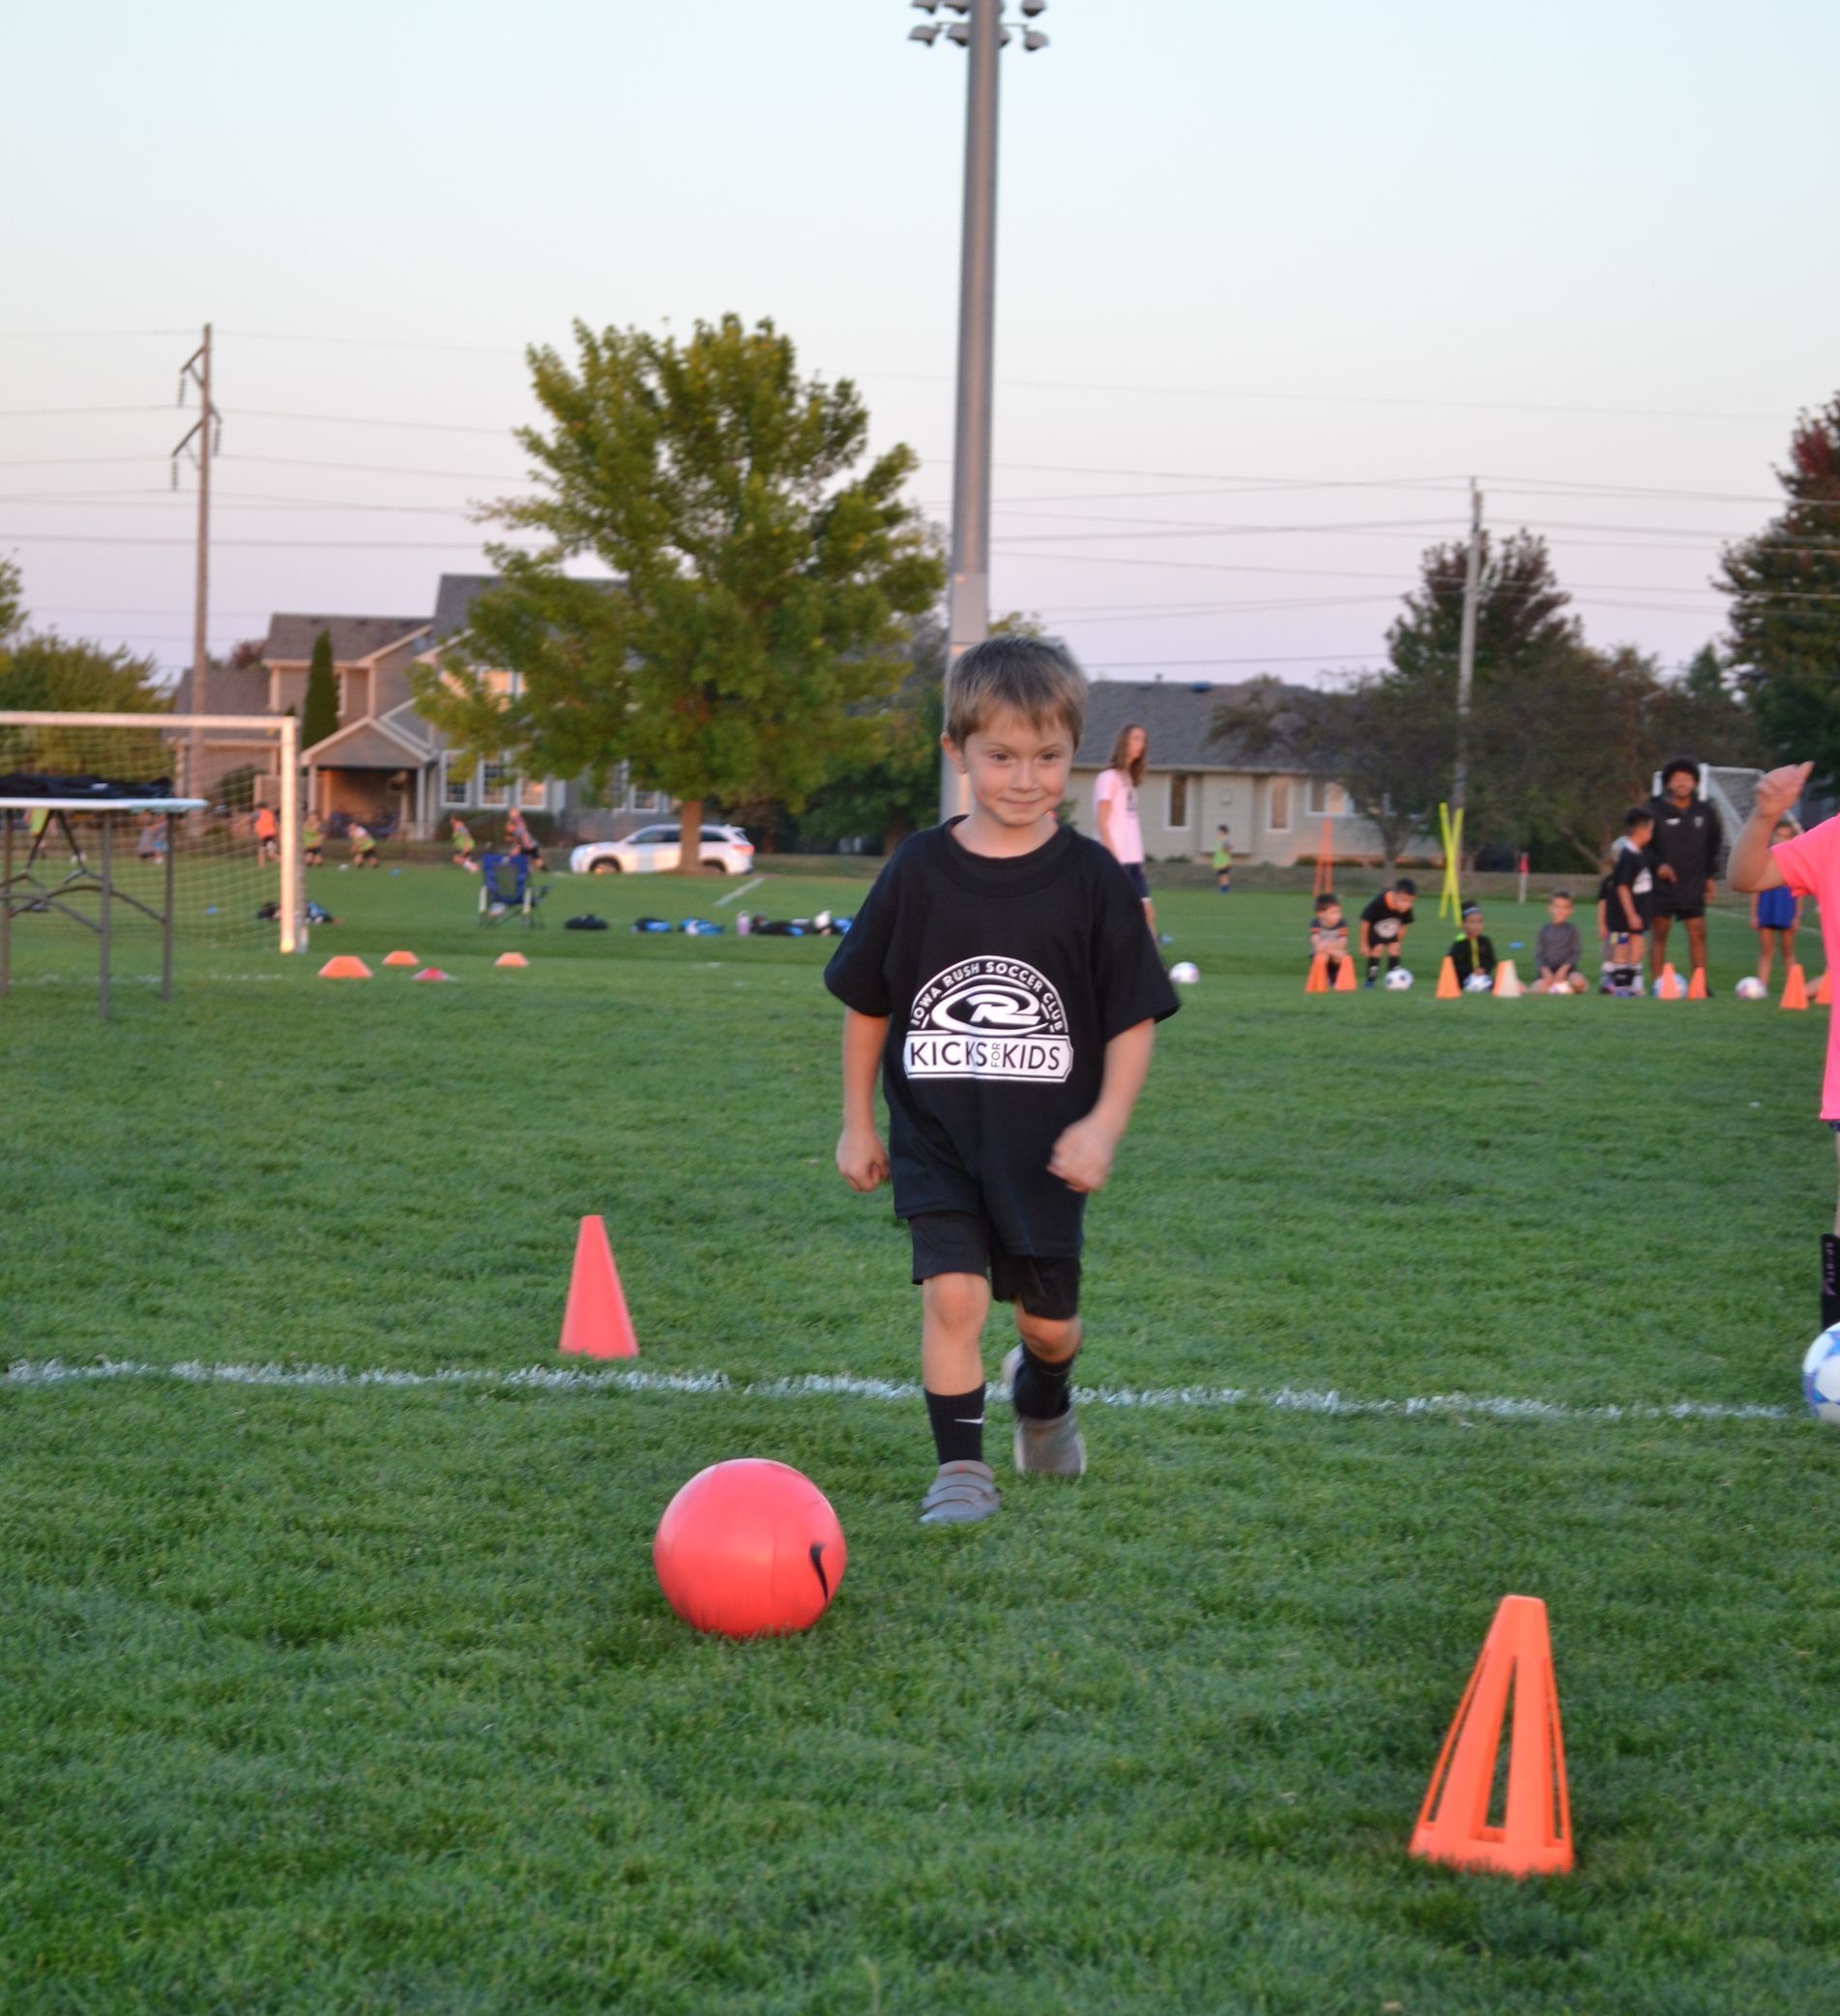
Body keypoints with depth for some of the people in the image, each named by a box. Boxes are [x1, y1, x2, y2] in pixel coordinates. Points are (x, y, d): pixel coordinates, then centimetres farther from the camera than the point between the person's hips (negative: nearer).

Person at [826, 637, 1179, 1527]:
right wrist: (857, 1122, 8)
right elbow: (865, 1002, 8)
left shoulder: (1091, 878, -6)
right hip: (935, 1136, 0)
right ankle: (961, 1466, -4)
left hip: (1045, 1145, 1)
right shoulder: (919, 871, -4)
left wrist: (1104, 1123, -14)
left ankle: (1043, 1396, 46)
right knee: (952, 1293, -17)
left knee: (1049, 1317, 13)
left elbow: (1134, 1019, -3)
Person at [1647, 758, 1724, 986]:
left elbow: (1715, 844, 17)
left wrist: (1710, 875, 13)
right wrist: (1657, 865, -18)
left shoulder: (1705, 812, 5)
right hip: (1663, 884, -3)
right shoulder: (1656, 811, -6)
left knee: (1698, 933, -1)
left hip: (1693, 886, 3)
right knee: (1659, 934, 1)